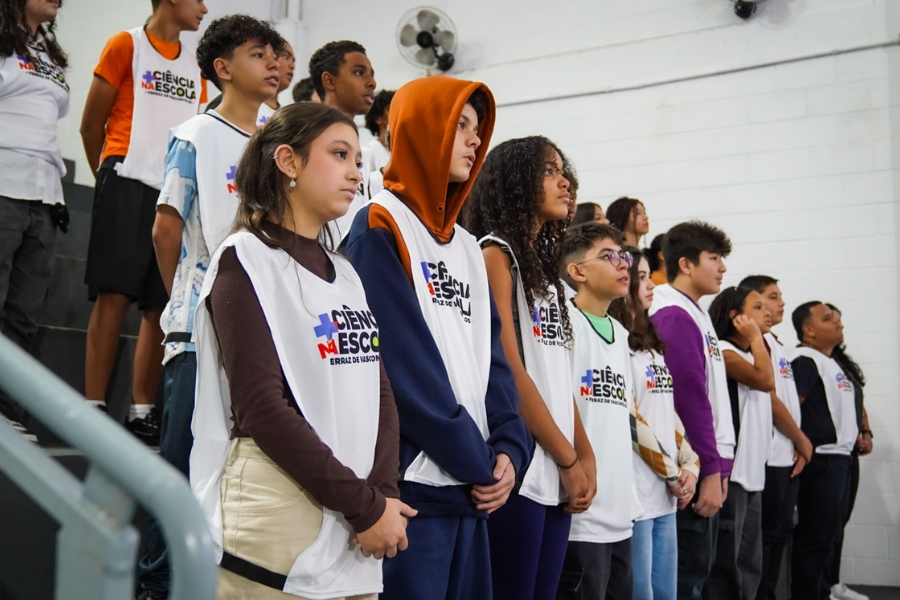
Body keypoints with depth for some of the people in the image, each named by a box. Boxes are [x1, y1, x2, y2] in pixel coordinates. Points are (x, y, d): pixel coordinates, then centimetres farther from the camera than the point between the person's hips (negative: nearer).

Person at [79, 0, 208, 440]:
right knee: (113, 295, -8)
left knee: (163, 304, 2)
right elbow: (91, 125, 4)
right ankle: (94, 405, -3)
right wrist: (110, 176, 9)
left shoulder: (194, 65, 17)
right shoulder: (127, 46, 2)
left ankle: (142, 411, 8)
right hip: (129, 185, -5)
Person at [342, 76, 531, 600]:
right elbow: (406, 364, -14)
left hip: (474, 486, 8)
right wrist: (477, 461, -11)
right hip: (412, 480, -7)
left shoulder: (468, 247, 18)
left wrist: (509, 449, -3)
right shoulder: (380, 227, -6)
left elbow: (493, 356, 12)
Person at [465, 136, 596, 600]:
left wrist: (585, 456, 7)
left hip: (556, 474, 8)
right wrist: (568, 460, -9)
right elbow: (510, 373, -14)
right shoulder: (494, 254, -7)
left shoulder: (543, 265, 18)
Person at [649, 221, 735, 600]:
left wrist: (718, 466, 14)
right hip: (694, 468, -9)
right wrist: (710, 470, -18)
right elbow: (691, 400, -19)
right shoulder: (674, 316, -14)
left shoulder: (694, 314, 15)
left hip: (706, 464, 9)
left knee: (697, 566, 14)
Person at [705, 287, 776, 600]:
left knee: (749, 563, 14)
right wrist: (756, 337, -9)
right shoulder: (723, 351, -10)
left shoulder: (751, 355, 19)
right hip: (730, 472, -10)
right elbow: (765, 380, -21)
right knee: (725, 561, -7)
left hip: (753, 472, 10)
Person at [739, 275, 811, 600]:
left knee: (779, 532, 13)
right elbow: (769, 399, -17)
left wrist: (798, 444, 3)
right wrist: (803, 441, -5)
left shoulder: (772, 342, 18)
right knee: (767, 534, -4)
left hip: (786, 456, 9)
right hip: (770, 457, -9)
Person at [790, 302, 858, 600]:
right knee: (815, 537, -5)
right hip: (821, 460, -10)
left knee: (828, 536, 15)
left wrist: (859, 434, 15)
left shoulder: (830, 362, 18)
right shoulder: (805, 361, -14)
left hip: (839, 458, 10)